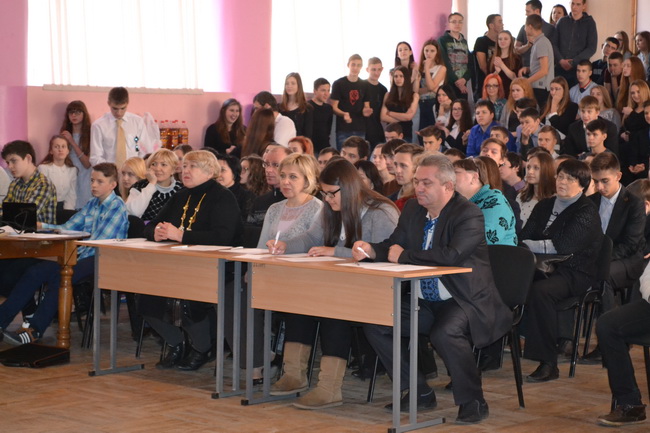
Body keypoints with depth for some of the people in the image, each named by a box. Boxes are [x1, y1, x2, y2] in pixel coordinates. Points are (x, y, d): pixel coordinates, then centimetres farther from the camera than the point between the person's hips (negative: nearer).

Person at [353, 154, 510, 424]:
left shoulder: (468, 215, -16)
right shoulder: (413, 210, 8)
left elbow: (451, 255, -30)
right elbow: (393, 246, 13)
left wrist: (404, 256, -21)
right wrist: (371, 250, -11)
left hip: (463, 301, -8)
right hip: (423, 302, 8)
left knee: (444, 333, -36)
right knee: (374, 323, -8)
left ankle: (473, 402, -12)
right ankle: (420, 392, 7)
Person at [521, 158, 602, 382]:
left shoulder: (586, 212, -5)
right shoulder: (544, 206, 19)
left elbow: (563, 246, -18)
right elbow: (524, 236, 11)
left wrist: (527, 244, -10)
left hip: (574, 274, -6)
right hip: (544, 268, 6)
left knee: (540, 291, -37)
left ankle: (548, 364, -30)